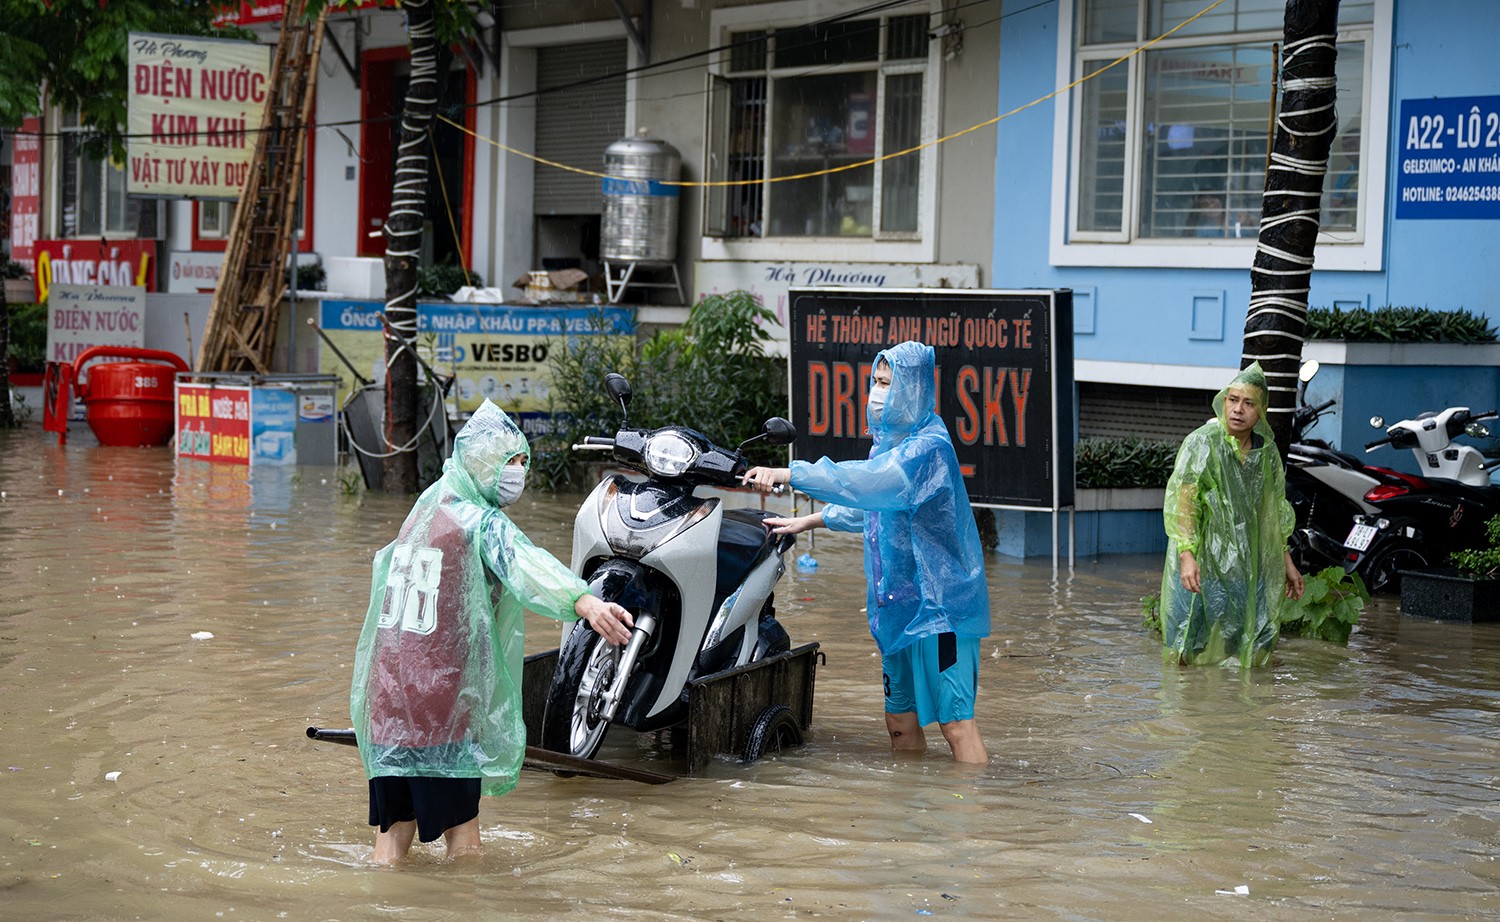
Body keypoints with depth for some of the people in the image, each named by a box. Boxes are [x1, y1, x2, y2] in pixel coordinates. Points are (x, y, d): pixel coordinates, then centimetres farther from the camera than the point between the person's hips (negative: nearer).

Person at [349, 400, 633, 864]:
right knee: (462, 835, -2)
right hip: (444, 702, -8)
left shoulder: (425, 506, 15)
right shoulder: (481, 521, -11)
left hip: (387, 701, 8)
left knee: (394, 830, 13)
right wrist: (583, 602, -50)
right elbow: (523, 564, -33)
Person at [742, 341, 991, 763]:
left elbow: (866, 482, -32)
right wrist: (806, 522, 25)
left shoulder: (928, 447, -17)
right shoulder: (893, 441, 14)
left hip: (939, 602, -9)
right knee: (901, 721, 13)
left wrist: (787, 473, -33)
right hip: (902, 602, 9)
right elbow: (869, 503, 29)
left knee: (955, 722, -10)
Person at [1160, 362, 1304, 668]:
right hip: (1203, 568, -5)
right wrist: (1187, 555, -28)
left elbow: (1276, 513, 20)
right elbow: (1181, 502, -17)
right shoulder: (1201, 443, -9)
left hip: (1250, 571, 5)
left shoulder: (1267, 451, 8)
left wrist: (1287, 563, 20)